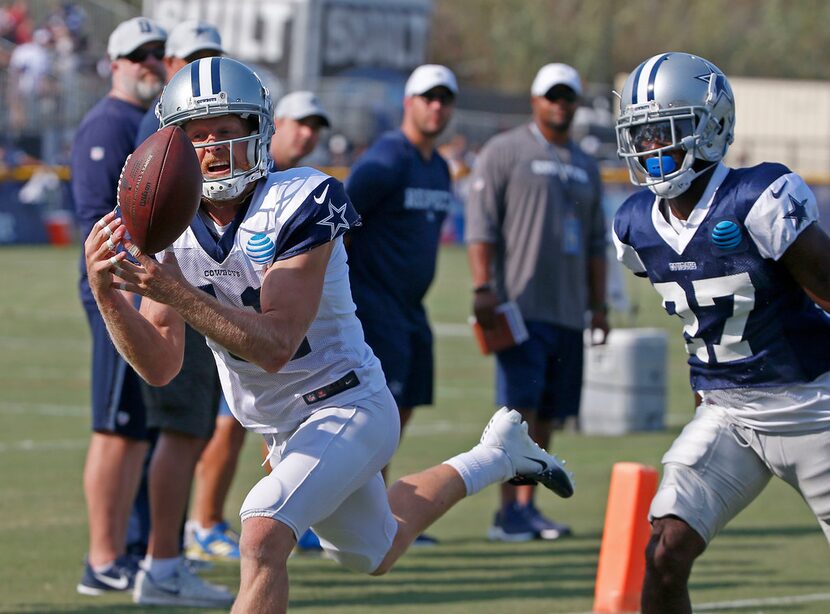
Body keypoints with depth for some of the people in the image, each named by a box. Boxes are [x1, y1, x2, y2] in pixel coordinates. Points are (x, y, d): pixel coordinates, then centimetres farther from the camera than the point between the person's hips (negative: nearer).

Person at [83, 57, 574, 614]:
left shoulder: (299, 206, -22)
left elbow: (275, 347, -30)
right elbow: (160, 367, -10)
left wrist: (178, 294, -40)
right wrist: (106, 293, -26)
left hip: (345, 406, -7)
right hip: (283, 429, 7)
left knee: (263, 537, -30)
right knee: (377, 555, 27)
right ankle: (495, 457, 48)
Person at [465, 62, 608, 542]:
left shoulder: (585, 166, 20)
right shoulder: (506, 152, 1)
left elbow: (596, 242, 23)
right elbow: (481, 223, -5)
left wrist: (599, 304, 15)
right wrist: (483, 288, -15)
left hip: (569, 310, 6)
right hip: (520, 305, -6)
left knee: (547, 413, 6)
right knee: (520, 406, -13)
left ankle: (529, 507, 11)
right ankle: (509, 513, -13)